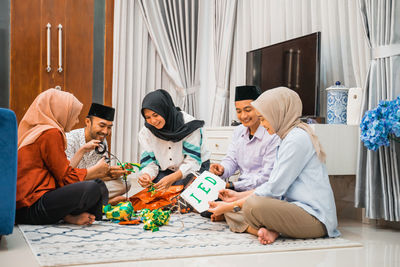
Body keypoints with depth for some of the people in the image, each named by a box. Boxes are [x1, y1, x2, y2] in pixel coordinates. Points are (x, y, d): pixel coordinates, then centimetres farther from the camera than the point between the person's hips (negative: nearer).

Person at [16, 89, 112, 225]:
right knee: (93, 188, -25)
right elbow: (66, 177, -10)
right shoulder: (51, 133, -10)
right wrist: (96, 169, 6)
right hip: (32, 208, -10)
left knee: (97, 184, 12)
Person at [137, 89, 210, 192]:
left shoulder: (188, 124, -20)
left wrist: (172, 178, -39)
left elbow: (192, 161, -23)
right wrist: (146, 175, -30)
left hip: (195, 168, -3)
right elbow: (149, 163, -5)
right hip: (167, 171, 3)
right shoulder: (145, 133, -7)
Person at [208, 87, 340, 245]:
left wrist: (231, 206, -11)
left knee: (253, 205, -34)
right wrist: (239, 196, 15)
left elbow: (274, 189, -17)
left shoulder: (297, 138, -15)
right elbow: (275, 185, 19)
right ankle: (271, 231, -12)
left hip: (314, 217, -11)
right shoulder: (288, 137, 18)